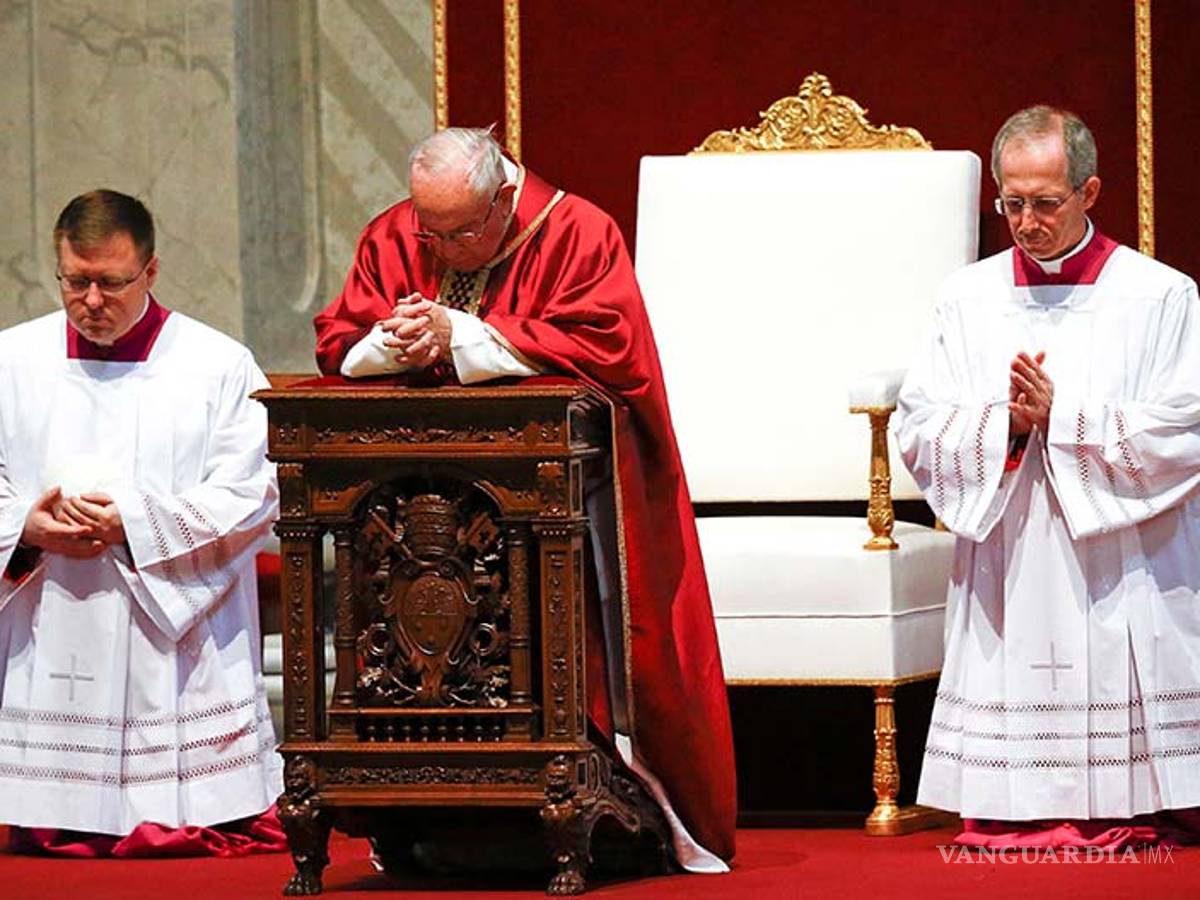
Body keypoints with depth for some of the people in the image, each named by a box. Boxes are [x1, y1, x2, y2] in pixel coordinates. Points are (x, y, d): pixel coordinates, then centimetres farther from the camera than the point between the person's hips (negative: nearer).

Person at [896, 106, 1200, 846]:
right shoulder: (968, 299, 9)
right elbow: (919, 431, 4)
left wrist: (1059, 416, -14)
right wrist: (1004, 423, -14)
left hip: (1120, 589, -2)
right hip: (1007, 584, 2)